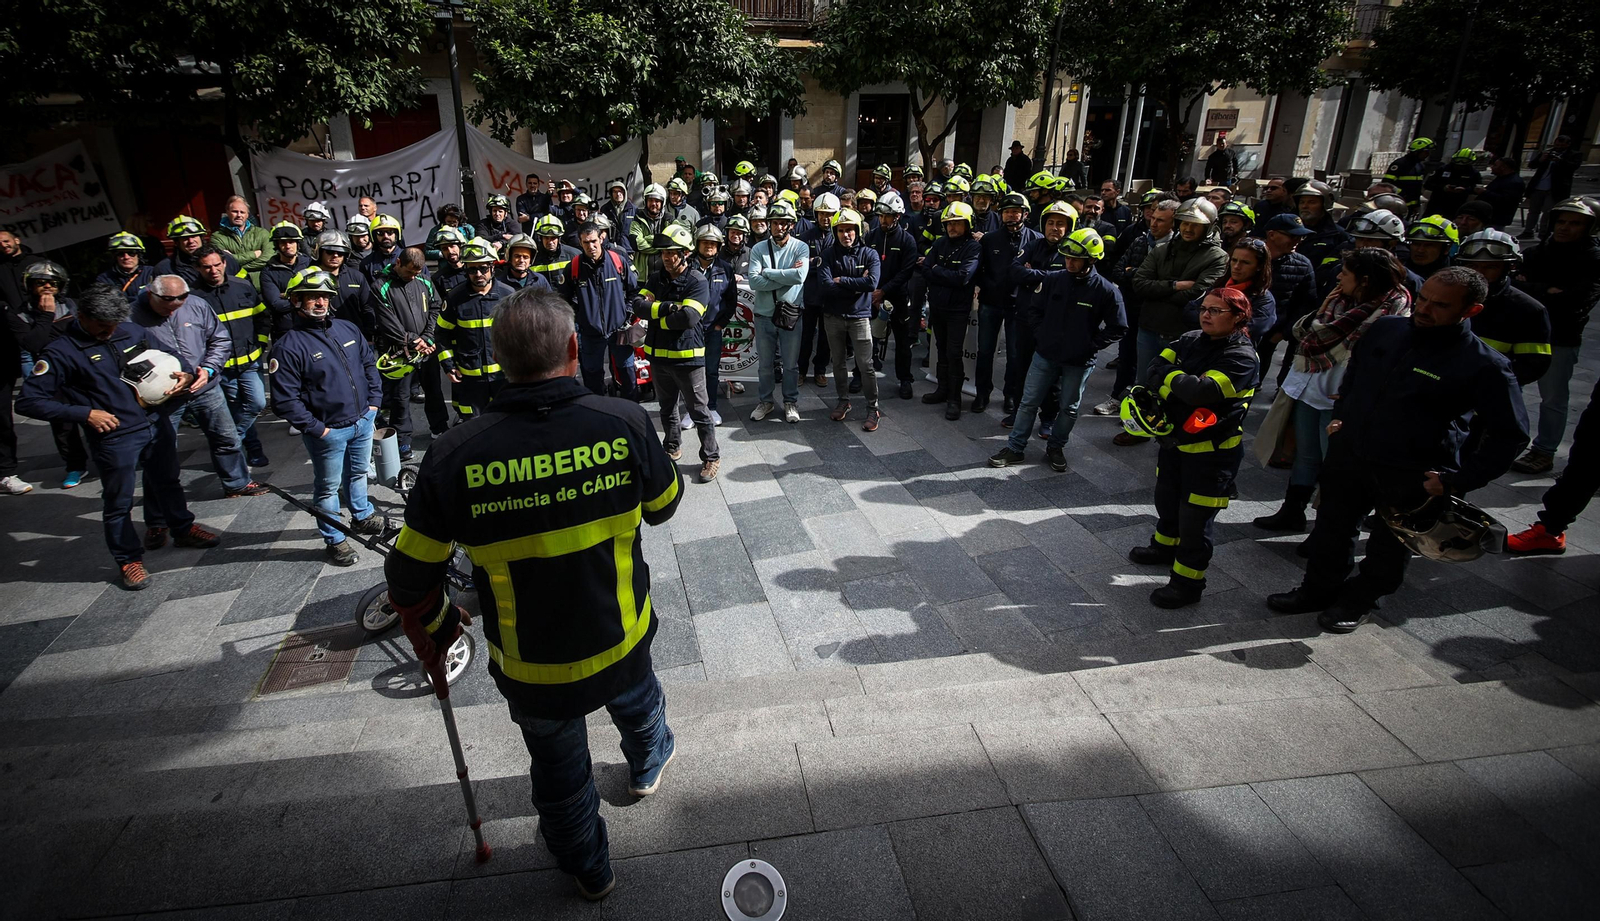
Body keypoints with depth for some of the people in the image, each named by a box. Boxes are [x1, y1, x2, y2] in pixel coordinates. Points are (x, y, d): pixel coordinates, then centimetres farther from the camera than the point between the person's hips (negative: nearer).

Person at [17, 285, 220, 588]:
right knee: (118, 503, 9)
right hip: (114, 437, -5)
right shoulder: (62, 352, -13)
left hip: (157, 424, 5)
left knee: (168, 483, 24)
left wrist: (185, 373, -3)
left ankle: (183, 529, 45)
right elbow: (28, 401, -13)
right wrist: (85, 413, -20)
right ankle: (129, 560, 23)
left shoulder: (132, 331, 2)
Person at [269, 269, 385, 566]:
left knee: (358, 473, 25)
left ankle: (362, 517, 47)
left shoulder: (348, 329, 3)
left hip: (363, 420, 6)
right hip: (328, 431, -6)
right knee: (328, 486, 9)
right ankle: (334, 540, 23)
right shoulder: (288, 346, -16)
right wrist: (315, 428, -16)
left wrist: (374, 400, 7)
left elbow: (369, 363, 15)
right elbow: (285, 398, -17)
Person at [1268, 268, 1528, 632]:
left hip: (1411, 478, -4)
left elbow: (1509, 434, -10)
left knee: (1389, 547, 14)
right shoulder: (1385, 330, -1)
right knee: (1332, 529, 16)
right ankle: (1319, 591, 36)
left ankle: (1359, 601, 36)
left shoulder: (1485, 365, -16)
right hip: (1349, 455, 4)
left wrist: (1459, 479, -15)